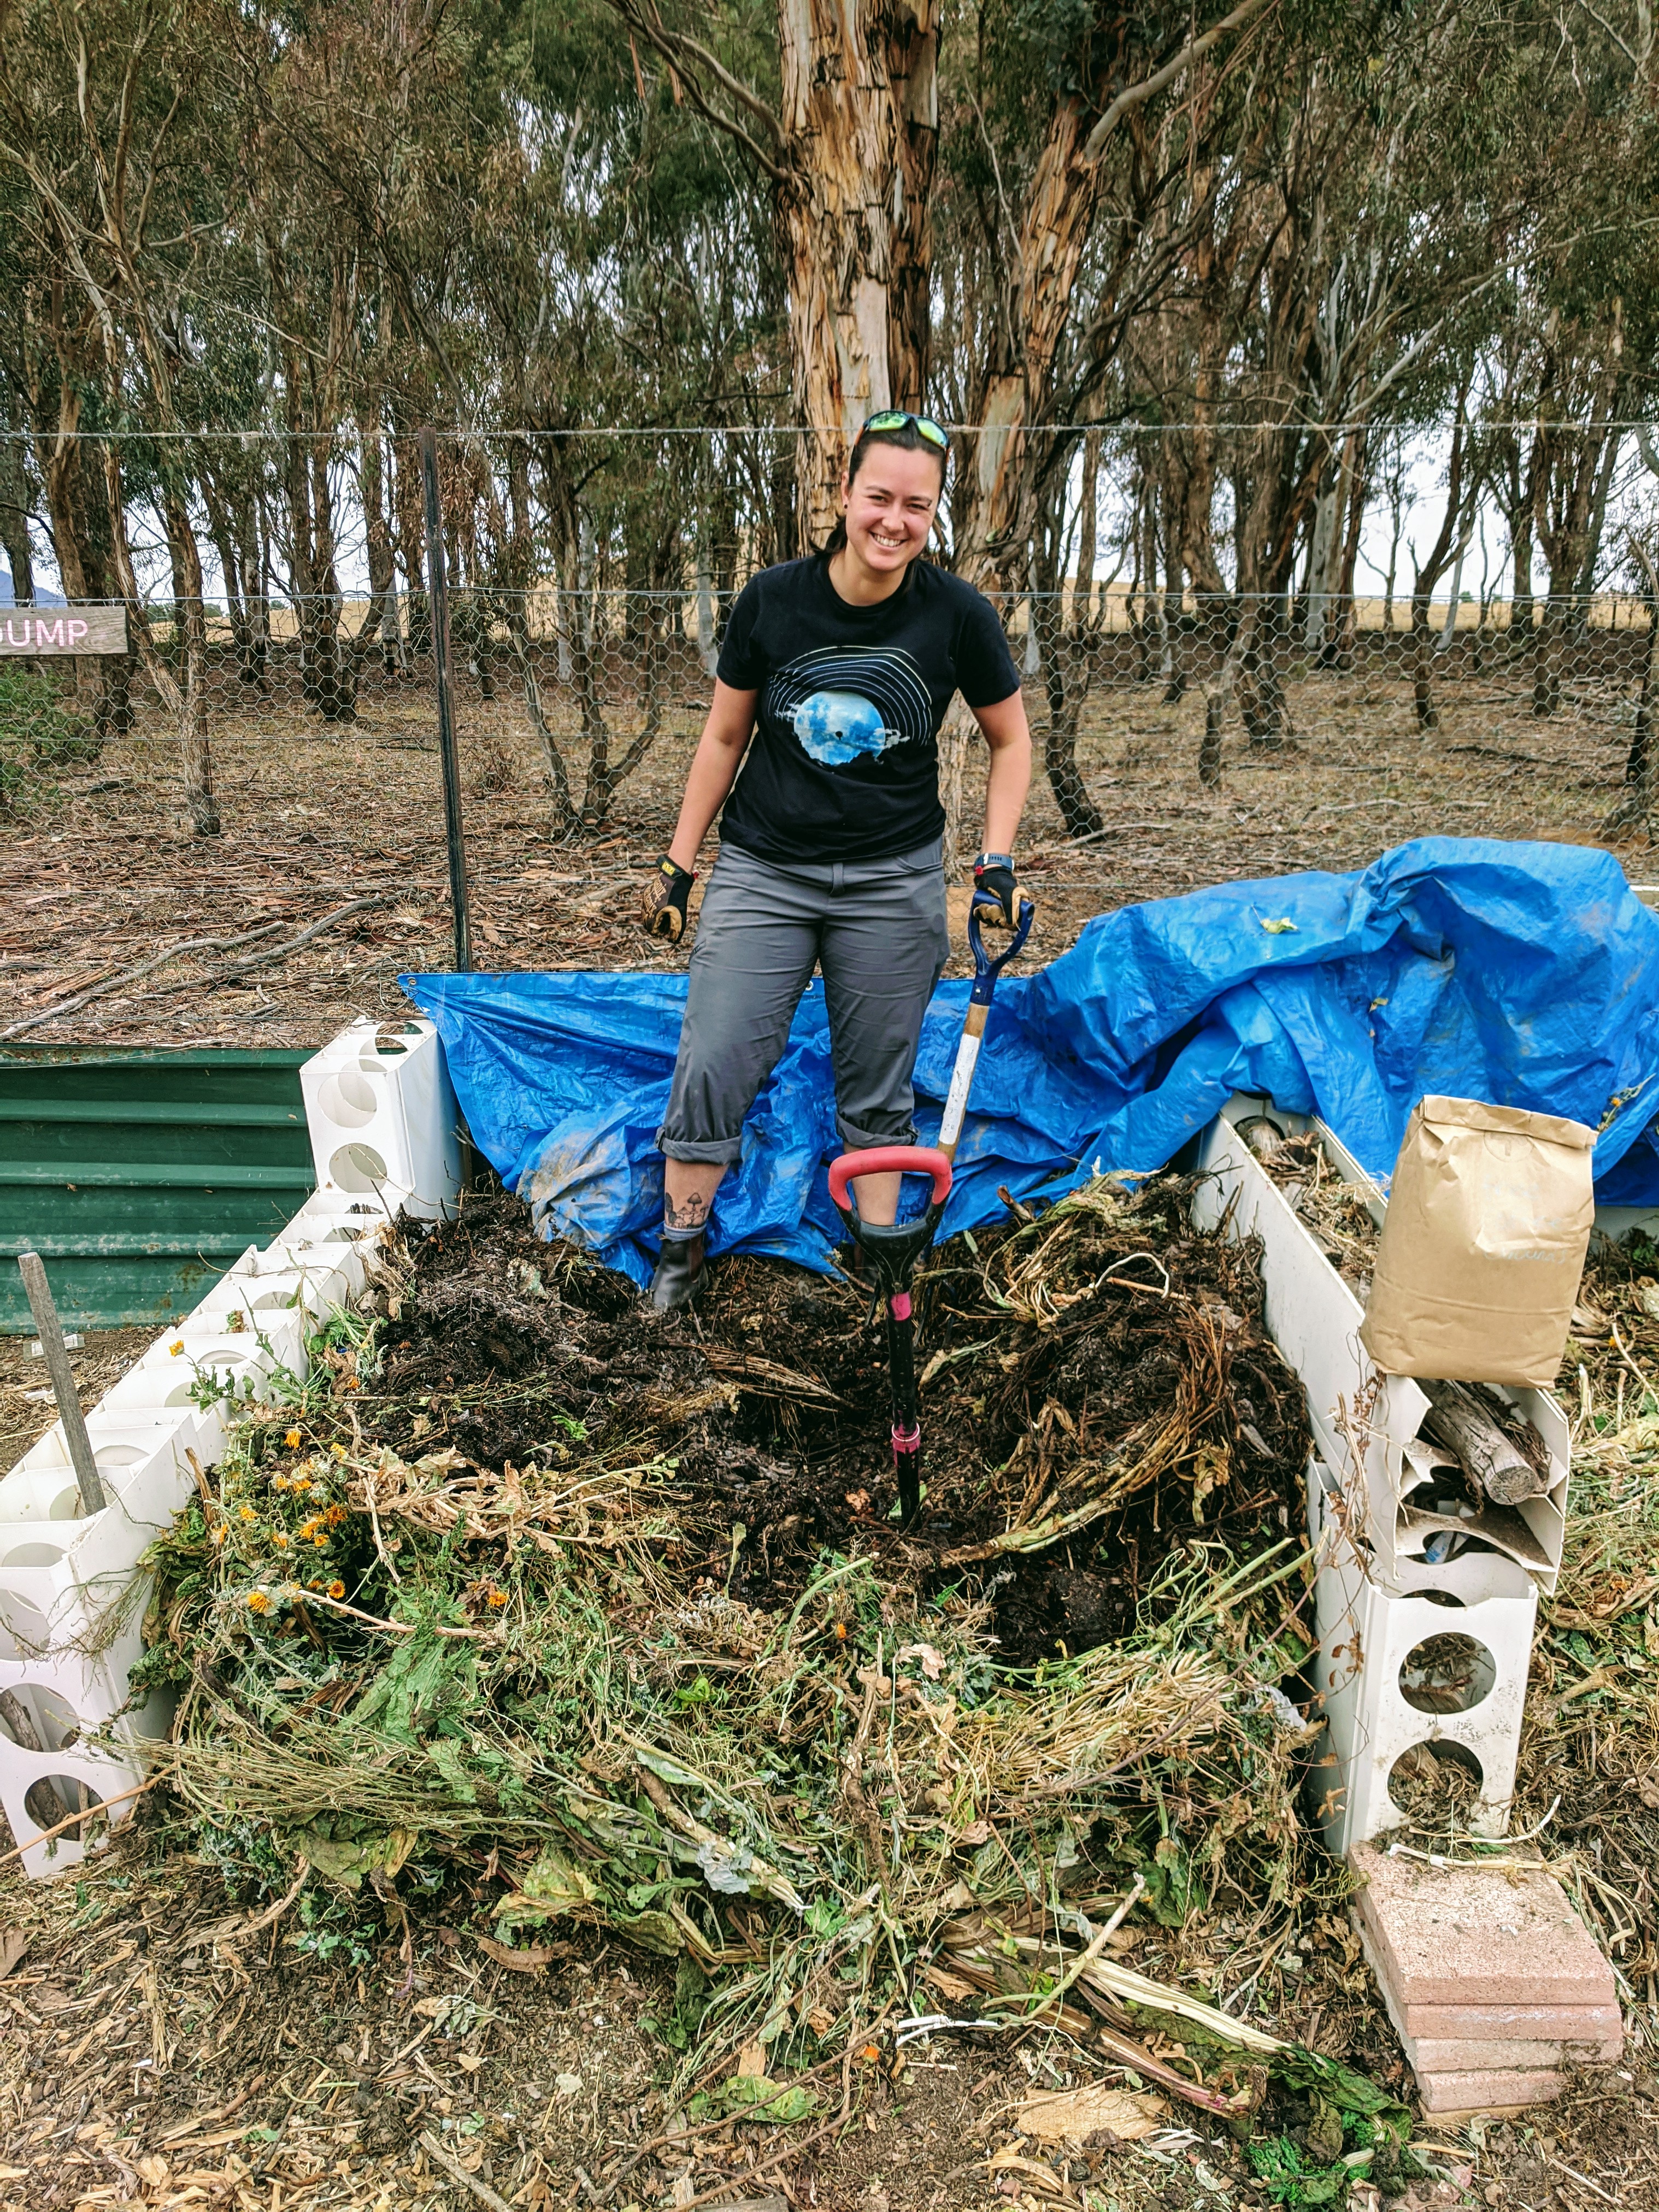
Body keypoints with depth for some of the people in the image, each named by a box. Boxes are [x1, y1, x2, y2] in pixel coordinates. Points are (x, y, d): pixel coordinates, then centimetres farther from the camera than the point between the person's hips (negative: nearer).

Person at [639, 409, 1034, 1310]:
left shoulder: (956, 614, -6)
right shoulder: (772, 600, -6)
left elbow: (1011, 741, 7)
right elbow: (724, 737, 4)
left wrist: (996, 858, -5)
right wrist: (678, 863, 5)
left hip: (894, 882, 0)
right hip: (763, 871, 0)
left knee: (878, 1091, 9)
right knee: (711, 1066, -5)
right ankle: (681, 1249, 16)